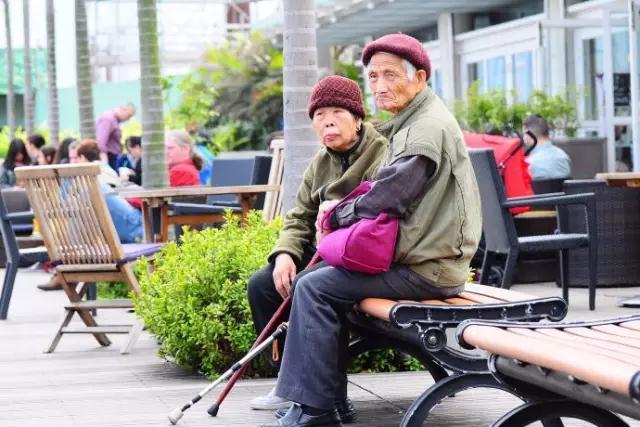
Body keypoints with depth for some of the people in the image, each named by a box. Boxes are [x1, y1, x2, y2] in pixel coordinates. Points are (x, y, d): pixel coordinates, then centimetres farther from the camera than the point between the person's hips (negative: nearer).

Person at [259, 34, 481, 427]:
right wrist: (346, 211, 5)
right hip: (426, 258, 11)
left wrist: (338, 215, -3)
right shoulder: (414, 123, 17)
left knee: (315, 288, -14)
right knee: (329, 278, 16)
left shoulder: (428, 128, -16)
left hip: (427, 269, -11)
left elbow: (389, 200, -19)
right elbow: (393, 194, 20)